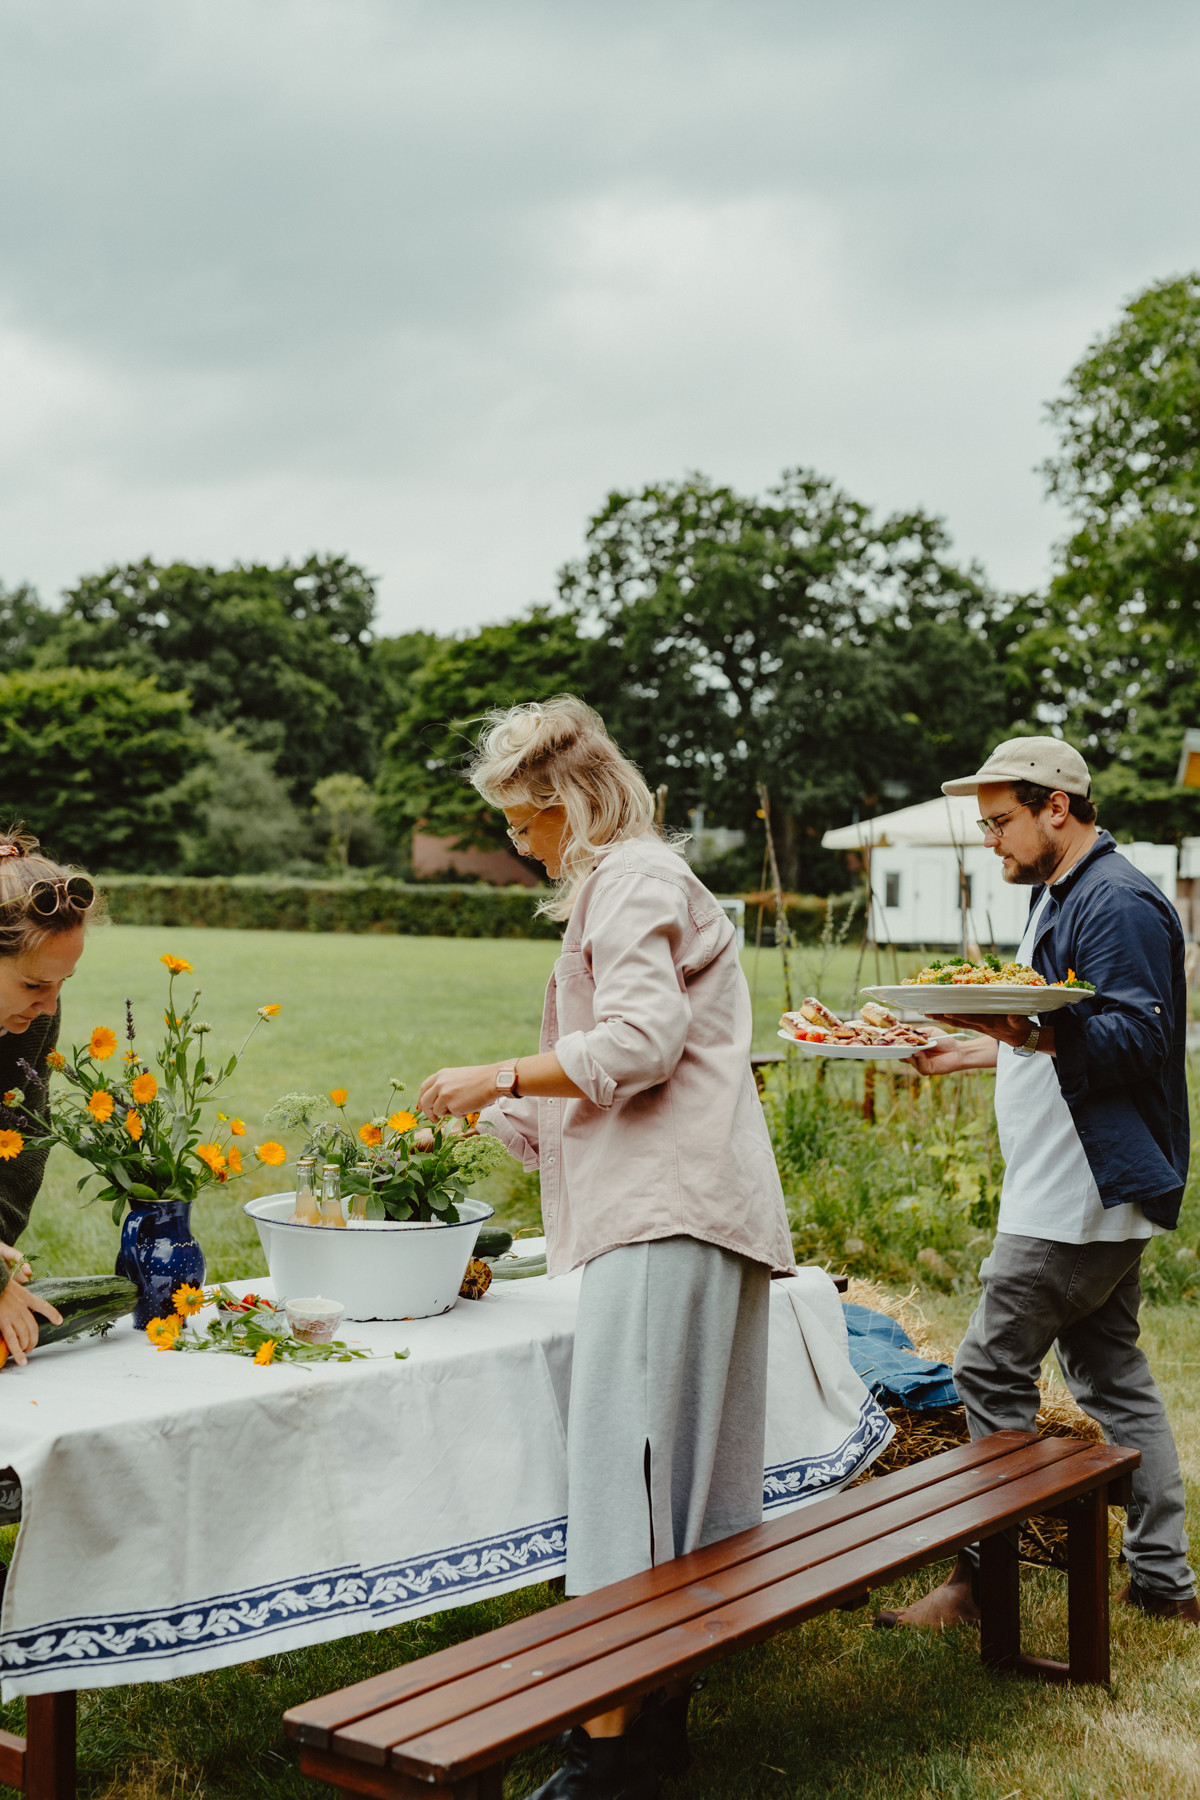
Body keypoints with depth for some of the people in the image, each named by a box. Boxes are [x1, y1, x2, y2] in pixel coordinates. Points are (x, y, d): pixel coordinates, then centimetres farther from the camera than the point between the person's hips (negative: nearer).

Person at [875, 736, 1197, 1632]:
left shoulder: (1117, 903, -15)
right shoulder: (1062, 896, 19)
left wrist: (1026, 1028, -36)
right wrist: (975, 1050, 24)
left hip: (1084, 1190, -11)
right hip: (1096, 1188, 11)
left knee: (993, 1370, -6)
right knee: (1110, 1372, 13)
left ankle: (981, 1575, 3)